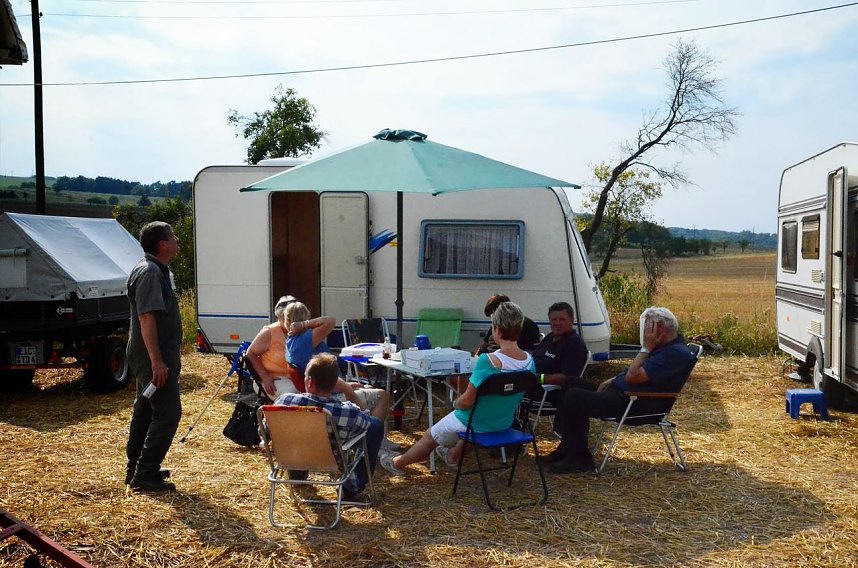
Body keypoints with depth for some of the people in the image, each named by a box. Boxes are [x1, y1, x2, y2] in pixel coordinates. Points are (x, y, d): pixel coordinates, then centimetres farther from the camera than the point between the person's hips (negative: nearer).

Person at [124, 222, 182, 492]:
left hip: (150, 356, 11)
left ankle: (135, 469, 26)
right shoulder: (149, 272, -18)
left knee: (145, 411, 16)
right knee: (167, 412, -9)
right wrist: (157, 361, -27)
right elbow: (147, 319, -25)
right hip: (155, 357, -11)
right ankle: (144, 475, -5)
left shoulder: (154, 270, 15)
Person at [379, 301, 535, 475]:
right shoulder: (529, 360, -12)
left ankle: (398, 463, 44)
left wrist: (456, 403, -3)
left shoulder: (488, 361, -32)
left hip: (478, 424, -5)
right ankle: (453, 454, 60)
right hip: (504, 424, 6)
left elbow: (467, 401, -26)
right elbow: (517, 395, 5)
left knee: (431, 435, 21)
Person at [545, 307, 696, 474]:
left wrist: (646, 348, -18)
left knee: (574, 399, -17)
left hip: (634, 403, -11)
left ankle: (580, 459, -6)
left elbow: (632, 377, -26)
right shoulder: (667, 346, 11)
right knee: (574, 385, 15)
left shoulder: (677, 353, -22)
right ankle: (568, 448, 19)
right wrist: (613, 380, 13)